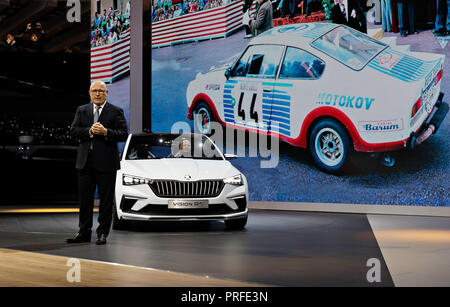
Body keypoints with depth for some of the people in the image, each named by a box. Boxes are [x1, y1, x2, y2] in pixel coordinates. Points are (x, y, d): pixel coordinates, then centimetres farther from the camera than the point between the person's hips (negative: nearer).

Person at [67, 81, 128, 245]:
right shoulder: (82, 110, 13)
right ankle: (84, 232, 18)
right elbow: (73, 131, 3)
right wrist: (90, 131, -13)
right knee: (85, 199, 9)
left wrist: (106, 132, -19)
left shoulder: (116, 111, 2)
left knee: (106, 200, 2)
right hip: (85, 162, 3)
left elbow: (123, 134, -5)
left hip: (106, 162, -3)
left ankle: (103, 233, 11)